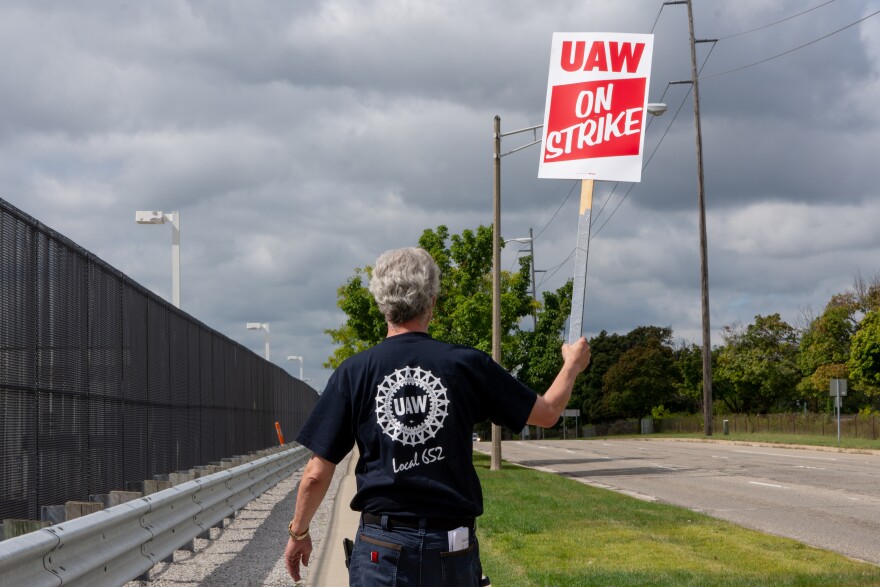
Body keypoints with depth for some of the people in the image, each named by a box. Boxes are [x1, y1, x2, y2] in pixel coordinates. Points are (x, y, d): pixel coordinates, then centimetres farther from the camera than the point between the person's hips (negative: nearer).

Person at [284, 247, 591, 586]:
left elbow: (317, 473, -2)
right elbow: (547, 412, 11)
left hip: (382, 548, -1)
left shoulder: (354, 373, -3)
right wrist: (573, 364, 30)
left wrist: (298, 532, 15)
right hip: (453, 553, 1)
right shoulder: (466, 365, -1)